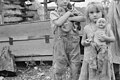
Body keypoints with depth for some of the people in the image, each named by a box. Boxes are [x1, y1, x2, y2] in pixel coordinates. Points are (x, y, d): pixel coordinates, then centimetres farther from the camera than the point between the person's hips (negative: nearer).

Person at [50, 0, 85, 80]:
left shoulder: (72, 10, 12)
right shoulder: (53, 13, 3)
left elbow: (83, 18, -2)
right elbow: (58, 23, -16)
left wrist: (70, 18, -13)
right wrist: (68, 13, -8)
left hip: (74, 42, 3)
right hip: (61, 42, -3)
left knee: (75, 67, 8)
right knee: (58, 67, 0)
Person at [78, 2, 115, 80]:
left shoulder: (106, 26, 1)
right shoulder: (87, 28, 2)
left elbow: (113, 38, -1)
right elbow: (82, 41, 10)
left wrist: (106, 38, -21)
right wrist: (85, 42, -12)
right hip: (90, 57, 0)